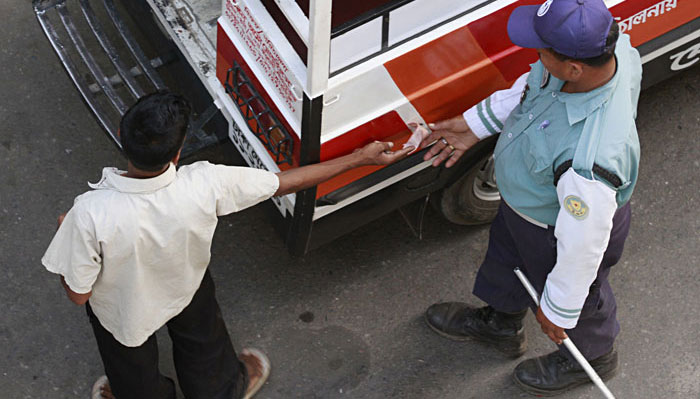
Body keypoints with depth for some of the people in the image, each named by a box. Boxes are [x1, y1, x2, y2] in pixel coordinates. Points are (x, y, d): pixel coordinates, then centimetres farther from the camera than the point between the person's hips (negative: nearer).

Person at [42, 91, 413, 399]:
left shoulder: (90, 215, -43)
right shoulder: (204, 185, -39)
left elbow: (78, 294, -27)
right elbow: (287, 181, -25)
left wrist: (67, 233, -7)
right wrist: (361, 157, -11)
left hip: (123, 306, -1)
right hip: (186, 287, 2)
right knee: (201, 340, 37)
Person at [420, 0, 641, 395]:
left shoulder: (590, 159, -50)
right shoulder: (608, 45, -27)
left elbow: (582, 243, -32)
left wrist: (558, 309, -14)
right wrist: (476, 124, 3)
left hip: (556, 232, -7)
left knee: (579, 298, 27)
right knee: (507, 258, 34)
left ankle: (593, 356, 62)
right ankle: (500, 323, 67)